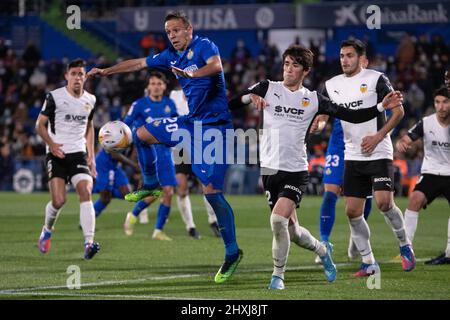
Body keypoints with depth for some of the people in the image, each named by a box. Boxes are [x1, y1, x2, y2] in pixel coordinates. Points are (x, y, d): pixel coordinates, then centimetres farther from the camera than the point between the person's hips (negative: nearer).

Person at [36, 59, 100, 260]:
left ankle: (89, 243, -25)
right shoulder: (54, 97, -3)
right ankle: (47, 230, 21)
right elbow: (40, 124, 0)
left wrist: (91, 156, 18)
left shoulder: (90, 100, 11)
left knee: (86, 192, -19)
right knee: (59, 200, -12)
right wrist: (51, 143, -17)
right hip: (56, 154, -3)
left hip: (78, 154, 3)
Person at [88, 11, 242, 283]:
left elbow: (216, 65, -33)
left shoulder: (204, 46, -12)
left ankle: (233, 253, -7)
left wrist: (192, 73, -50)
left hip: (213, 124, -8)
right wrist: (106, 71, 25)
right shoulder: (171, 56, 12)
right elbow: (138, 63, 24)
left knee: (212, 191, -14)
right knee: (142, 134, 12)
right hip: (190, 121, 8)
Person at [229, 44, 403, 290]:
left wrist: (382, 106, -3)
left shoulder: (313, 99, 6)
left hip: (296, 171, -1)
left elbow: (351, 115, 7)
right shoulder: (267, 88, 3)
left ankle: (278, 275, -4)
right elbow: (229, 103, -1)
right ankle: (322, 249, 36)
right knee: (291, 230, 5)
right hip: (269, 168, 1)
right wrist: (249, 97, -21)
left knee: (278, 219, -21)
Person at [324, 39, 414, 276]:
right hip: (353, 156, 5)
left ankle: (405, 245, 6)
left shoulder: (376, 79, -5)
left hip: (378, 153, -5)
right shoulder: (332, 85, 10)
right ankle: (369, 263, 10)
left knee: (384, 202, -18)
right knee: (352, 211, 0)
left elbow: (398, 111, -6)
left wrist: (378, 136, -14)